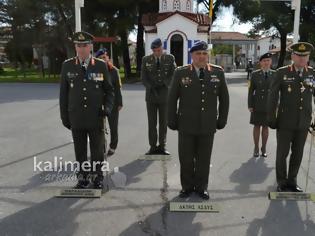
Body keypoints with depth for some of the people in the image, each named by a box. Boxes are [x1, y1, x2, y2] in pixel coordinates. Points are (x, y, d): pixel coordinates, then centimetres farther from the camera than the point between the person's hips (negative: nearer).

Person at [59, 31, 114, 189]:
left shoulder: (101, 66, 0)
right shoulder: (67, 66, 1)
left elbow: (109, 90, 6)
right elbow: (63, 93, 5)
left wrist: (107, 108, -10)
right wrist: (64, 116, 3)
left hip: (96, 118, 0)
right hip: (76, 118, 1)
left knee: (97, 151, 10)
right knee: (80, 152, 11)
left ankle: (97, 178, 28)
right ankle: (83, 177, 27)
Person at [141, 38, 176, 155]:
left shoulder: (170, 58, 3)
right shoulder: (146, 59, 3)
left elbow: (174, 74, 0)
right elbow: (143, 78, 1)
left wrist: (164, 85, -11)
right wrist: (151, 88, -12)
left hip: (164, 94, 0)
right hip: (151, 95, 0)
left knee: (163, 122, 5)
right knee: (152, 122, 2)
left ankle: (162, 146, 14)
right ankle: (153, 146, 9)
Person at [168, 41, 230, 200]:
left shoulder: (218, 72, 1)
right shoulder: (180, 73, -2)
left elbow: (224, 98, 8)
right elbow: (172, 98, 2)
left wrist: (222, 120, 6)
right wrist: (172, 121, 0)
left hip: (208, 126, 1)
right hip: (186, 125, -1)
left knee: (204, 159, 10)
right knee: (186, 158, 8)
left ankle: (201, 187, 27)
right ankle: (187, 186, 26)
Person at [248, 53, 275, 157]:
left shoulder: (275, 74, 0)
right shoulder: (255, 74, -2)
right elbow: (251, 90, -1)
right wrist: (250, 105, -5)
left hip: (269, 105, 1)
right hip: (257, 105, -1)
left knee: (265, 126, 10)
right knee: (257, 126, 6)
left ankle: (263, 148, 21)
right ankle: (256, 148, 18)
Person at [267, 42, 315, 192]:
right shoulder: (282, 73, -5)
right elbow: (272, 96, -4)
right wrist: (271, 118, -6)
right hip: (285, 122, -3)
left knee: (297, 154, 12)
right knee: (282, 153, 6)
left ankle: (292, 181, 28)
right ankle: (282, 183, 22)